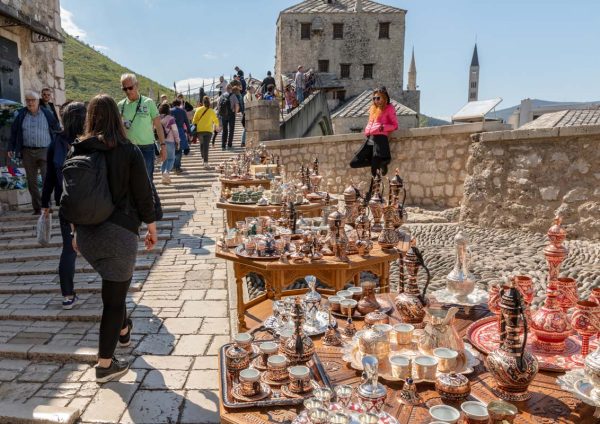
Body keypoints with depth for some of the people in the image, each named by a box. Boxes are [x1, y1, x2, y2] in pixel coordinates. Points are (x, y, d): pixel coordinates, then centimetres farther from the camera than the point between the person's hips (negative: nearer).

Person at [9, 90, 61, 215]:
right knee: (31, 181, 5)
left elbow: (57, 130, 7)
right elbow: (13, 132, 13)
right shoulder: (21, 115, 8)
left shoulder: (47, 114, 3)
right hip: (27, 152, 3)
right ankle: (37, 208, 13)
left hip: (45, 151, -3)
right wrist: (11, 148, 9)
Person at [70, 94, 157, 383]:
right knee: (115, 296, 5)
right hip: (119, 232, -5)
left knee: (113, 286, 28)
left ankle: (122, 330, 48)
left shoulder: (77, 151, 2)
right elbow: (143, 194, -7)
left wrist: (76, 231, 21)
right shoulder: (129, 151, -9)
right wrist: (152, 227, 5)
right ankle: (105, 365, 13)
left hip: (86, 234, 5)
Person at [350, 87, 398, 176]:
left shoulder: (389, 108, 6)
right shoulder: (373, 108, 25)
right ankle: (380, 163, 7)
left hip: (380, 137, -7)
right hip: (370, 138, 7)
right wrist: (367, 130, 12)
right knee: (354, 163, -1)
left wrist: (384, 127, -14)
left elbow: (395, 125, 2)